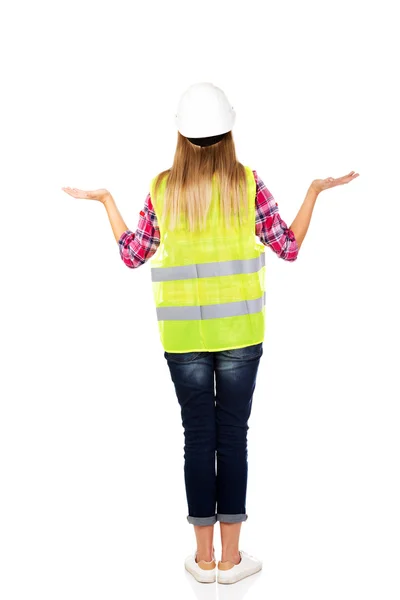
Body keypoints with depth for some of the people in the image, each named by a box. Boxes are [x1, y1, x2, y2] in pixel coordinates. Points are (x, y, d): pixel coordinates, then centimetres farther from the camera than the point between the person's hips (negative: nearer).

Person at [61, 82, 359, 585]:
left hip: (183, 335, 1)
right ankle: (231, 558, 17)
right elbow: (289, 247, -1)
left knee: (198, 436, 9)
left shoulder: (162, 189, -2)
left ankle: (204, 557, 19)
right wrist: (315, 192, 9)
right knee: (233, 436, 7)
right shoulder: (247, 183, -5)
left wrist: (105, 201, 17)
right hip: (239, 330, -1)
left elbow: (131, 254, 6)